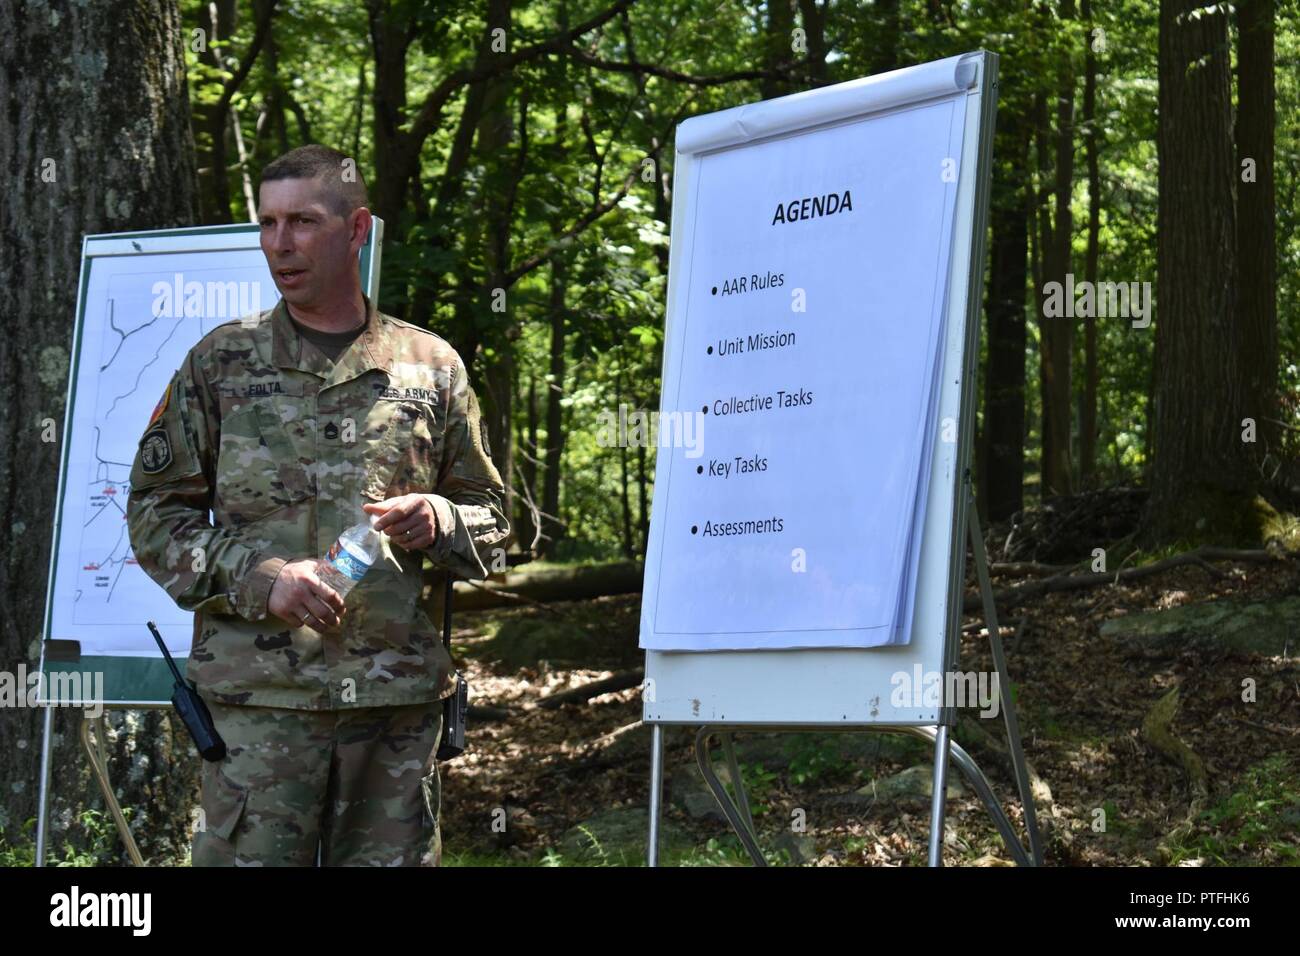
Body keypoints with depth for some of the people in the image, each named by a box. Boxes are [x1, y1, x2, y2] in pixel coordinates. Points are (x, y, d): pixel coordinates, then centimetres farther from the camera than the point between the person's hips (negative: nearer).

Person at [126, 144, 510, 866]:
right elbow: (155, 511, 7)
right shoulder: (221, 362, 7)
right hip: (258, 695, -1)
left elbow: (489, 518, 18)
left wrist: (437, 523, -6)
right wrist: (258, 577, -9)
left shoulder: (430, 367, 11)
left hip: (399, 697, 2)